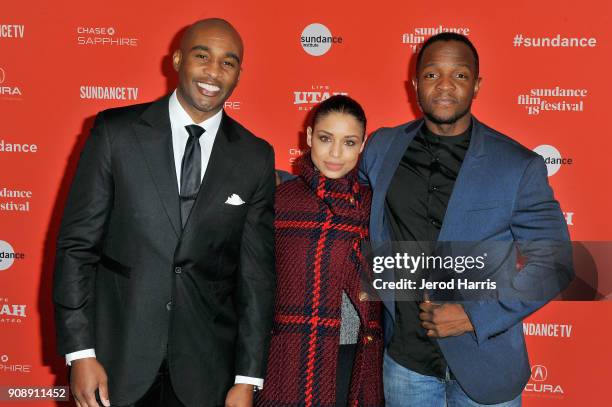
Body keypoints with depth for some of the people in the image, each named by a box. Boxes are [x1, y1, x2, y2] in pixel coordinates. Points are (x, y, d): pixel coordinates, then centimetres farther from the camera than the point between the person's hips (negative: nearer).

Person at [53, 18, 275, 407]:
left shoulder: (256, 157, -1)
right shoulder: (116, 132, -4)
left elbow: (257, 272, -1)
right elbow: (77, 244, -4)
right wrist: (80, 352, -8)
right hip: (118, 355, -1)